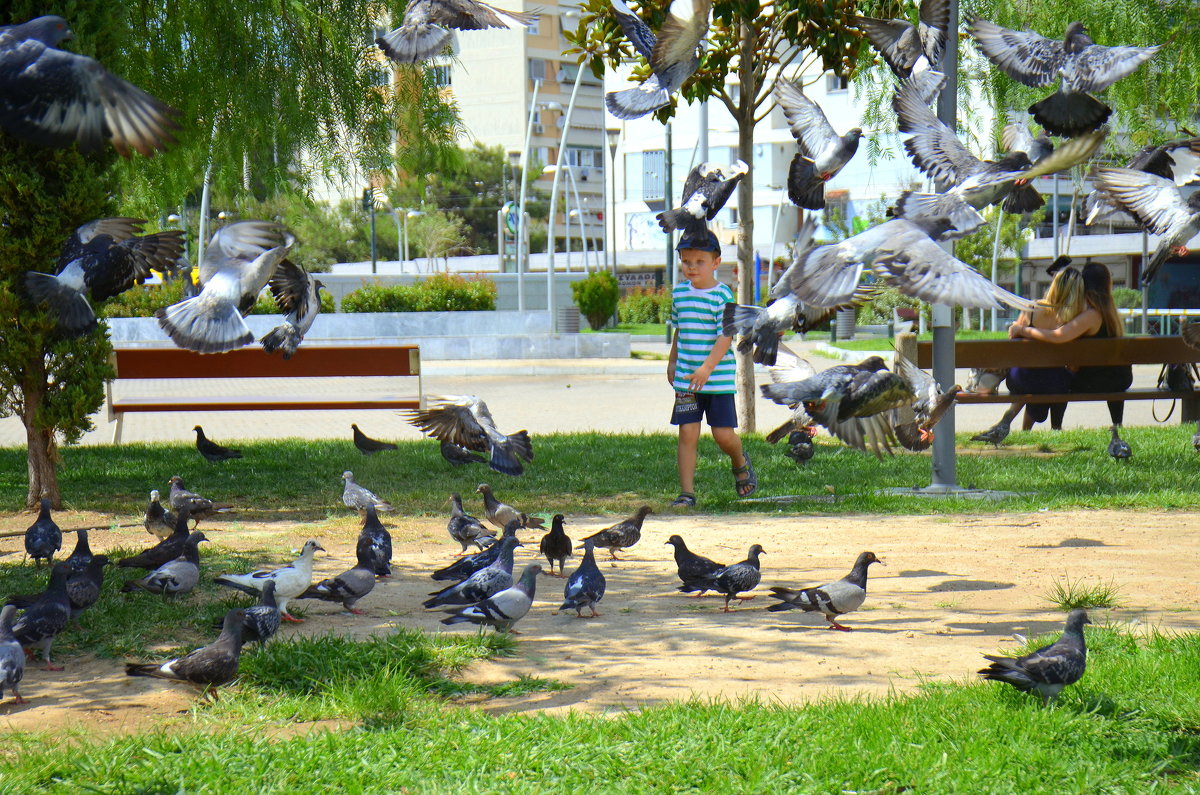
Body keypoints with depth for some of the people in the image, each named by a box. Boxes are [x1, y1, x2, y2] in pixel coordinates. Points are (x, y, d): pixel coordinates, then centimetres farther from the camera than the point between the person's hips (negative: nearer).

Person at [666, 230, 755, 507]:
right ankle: (687, 493, 1)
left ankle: (740, 464, 33)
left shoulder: (723, 295, -10)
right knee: (687, 434, -2)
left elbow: (726, 337, -18)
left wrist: (707, 368, -28)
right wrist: (672, 362, 28)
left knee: (723, 435, -1)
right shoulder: (679, 292, 8)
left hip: (719, 378, -4)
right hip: (686, 379, 4)